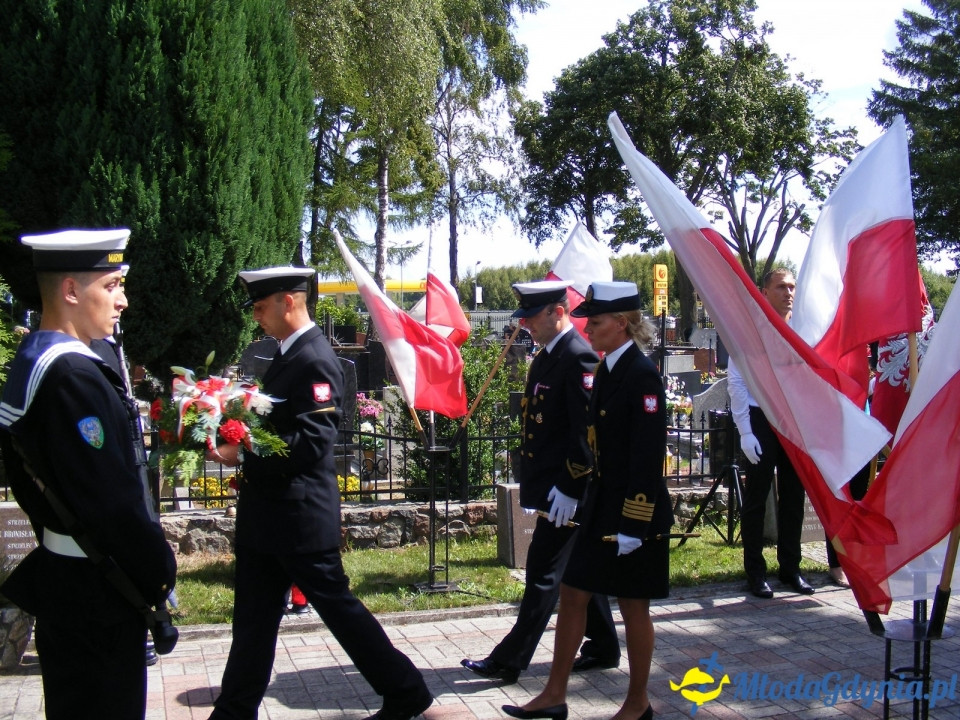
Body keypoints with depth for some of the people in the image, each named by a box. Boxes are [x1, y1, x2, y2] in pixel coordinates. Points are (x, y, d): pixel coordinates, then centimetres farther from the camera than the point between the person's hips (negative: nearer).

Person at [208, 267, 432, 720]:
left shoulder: (315, 360, -18)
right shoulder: (287, 354, 12)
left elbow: (310, 443, -25)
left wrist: (241, 452, -22)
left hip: (300, 514, -9)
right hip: (268, 513, 9)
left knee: (336, 605, 3)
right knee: (254, 615, 15)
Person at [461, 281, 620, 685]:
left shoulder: (578, 357, -17)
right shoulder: (546, 356, 13)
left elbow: (587, 431, -22)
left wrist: (569, 488, -22)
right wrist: (532, 480, 18)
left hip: (566, 489, -10)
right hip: (550, 483, 10)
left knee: (543, 571, -3)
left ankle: (510, 660, 4)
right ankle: (603, 647, 29)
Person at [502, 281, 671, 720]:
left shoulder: (642, 376, -17)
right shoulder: (606, 371, 9)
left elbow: (648, 457, -20)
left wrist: (633, 526, -20)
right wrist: (586, 500, 13)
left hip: (633, 513, -8)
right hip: (600, 507, 8)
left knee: (633, 606, 7)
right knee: (572, 594, 10)